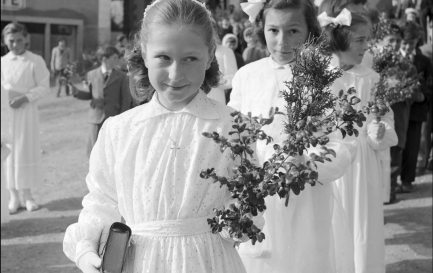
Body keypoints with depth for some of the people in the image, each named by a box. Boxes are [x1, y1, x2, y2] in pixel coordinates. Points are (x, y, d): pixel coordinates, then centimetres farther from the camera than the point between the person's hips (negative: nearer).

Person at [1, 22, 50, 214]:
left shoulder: (35, 61, -2)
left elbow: (44, 87, -4)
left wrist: (24, 98, -15)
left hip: (27, 111, -2)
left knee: (27, 151, 1)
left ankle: (27, 195, 12)